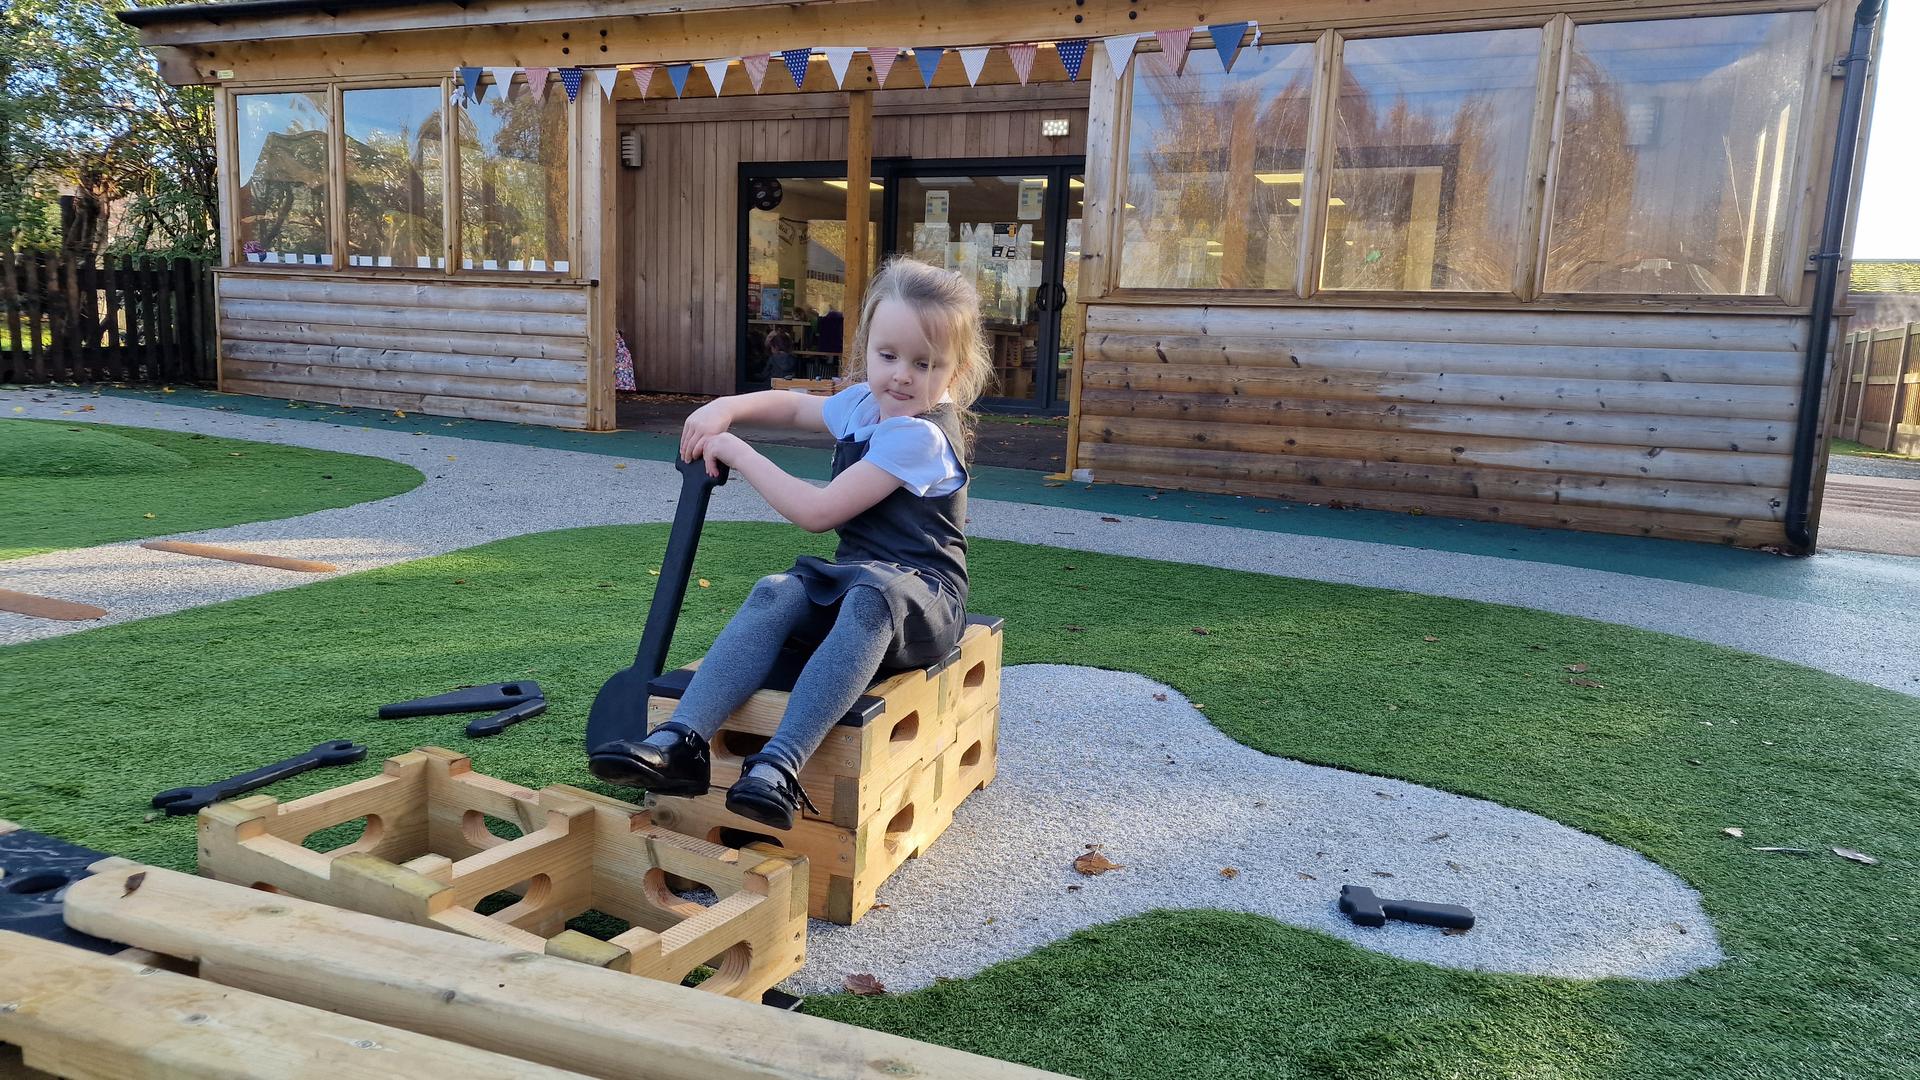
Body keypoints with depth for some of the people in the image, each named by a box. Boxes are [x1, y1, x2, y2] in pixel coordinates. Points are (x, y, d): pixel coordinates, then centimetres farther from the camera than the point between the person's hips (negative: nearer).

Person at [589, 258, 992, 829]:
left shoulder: (918, 436, -17)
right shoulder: (863, 403, 11)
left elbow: (816, 512, -19)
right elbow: (793, 405, 32)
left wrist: (739, 453, -8)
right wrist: (725, 408, 12)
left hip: (922, 594, -8)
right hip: (850, 580, 8)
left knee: (871, 595, -41)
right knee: (775, 593, -22)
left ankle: (780, 765, -51)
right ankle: (681, 742, -34)